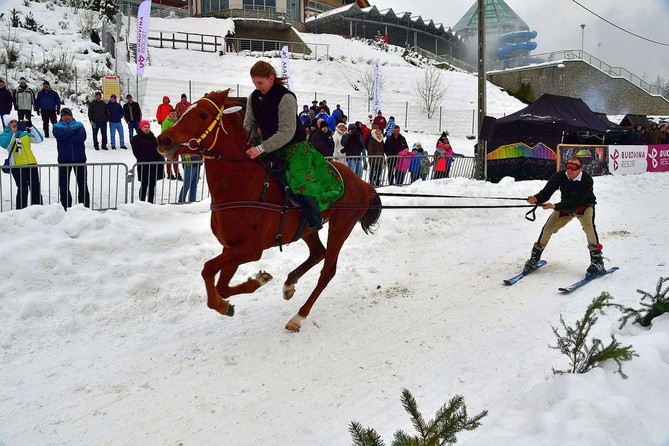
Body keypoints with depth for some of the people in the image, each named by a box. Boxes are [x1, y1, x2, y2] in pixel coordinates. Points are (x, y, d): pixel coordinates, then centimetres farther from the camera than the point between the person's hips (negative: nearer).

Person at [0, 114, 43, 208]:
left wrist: (31, 127, -4)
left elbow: (39, 139, 5)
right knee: (23, 189, -7)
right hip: (17, 166, -4)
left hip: (32, 164, 4)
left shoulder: (25, 134, 17)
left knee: (36, 188, 5)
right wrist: (13, 132, -18)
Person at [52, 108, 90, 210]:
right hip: (64, 159, 0)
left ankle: (85, 205, 13)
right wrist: (74, 130, -9)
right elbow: (60, 136, -15)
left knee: (82, 183, 5)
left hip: (79, 158, 0)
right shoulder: (57, 126, 9)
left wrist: (66, 138, -12)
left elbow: (82, 137, -12)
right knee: (63, 184, 3)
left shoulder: (79, 125, 8)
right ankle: (66, 206, 13)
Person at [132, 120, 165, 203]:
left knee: (152, 185, 9)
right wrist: (144, 160, -19)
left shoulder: (153, 138, 19)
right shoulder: (136, 139, 1)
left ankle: (151, 202, 16)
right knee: (144, 185, -2)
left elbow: (159, 149, 20)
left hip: (155, 165, 5)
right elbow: (136, 152, -8)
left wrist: (161, 159, 4)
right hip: (144, 166, -5)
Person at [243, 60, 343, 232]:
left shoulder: (285, 98, -22)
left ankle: (315, 220, -4)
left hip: (294, 146, -8)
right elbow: (249, 124, 5)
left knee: (301, 180, -23)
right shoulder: (254, 97, 0)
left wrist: (261, 148, -34)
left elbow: (286, 132, -28)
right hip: (270, 148, 8)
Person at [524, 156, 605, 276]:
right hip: (566, 207, 3)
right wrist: (536, 199, -49)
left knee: (589, 226, -30)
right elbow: (546, 191, -26)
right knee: (548, 227, -6)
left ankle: (597, 261, -25)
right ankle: (535, 256, 14)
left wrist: (555, 206, -52)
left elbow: (576, 201, -41)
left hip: (584, 206, -3)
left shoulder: (587, 180, -33)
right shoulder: (560, 176, -23)